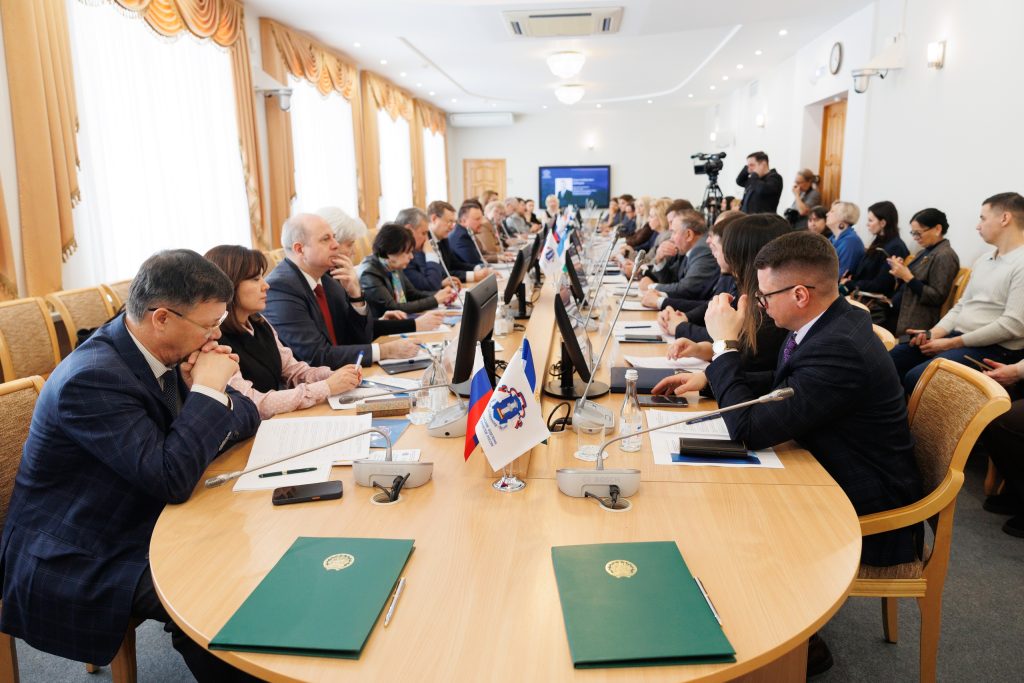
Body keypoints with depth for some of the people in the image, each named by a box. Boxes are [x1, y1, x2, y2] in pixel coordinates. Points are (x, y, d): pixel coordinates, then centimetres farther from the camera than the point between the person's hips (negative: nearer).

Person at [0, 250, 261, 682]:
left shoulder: (162, 354, -4)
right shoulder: (91, 377, -28)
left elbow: (245, 417, 2)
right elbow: (172, 480, -32)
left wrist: (212, 393, -18)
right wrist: (207, 391, -26)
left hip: (138, 522, 8)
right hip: (75, 561, -8)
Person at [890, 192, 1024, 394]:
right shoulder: (983, 261, 16)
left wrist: (952, 343, -16)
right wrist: (934, 333, -1)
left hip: (994, 349, -9)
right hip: (957, 336, 9)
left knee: (916, 377, -29)